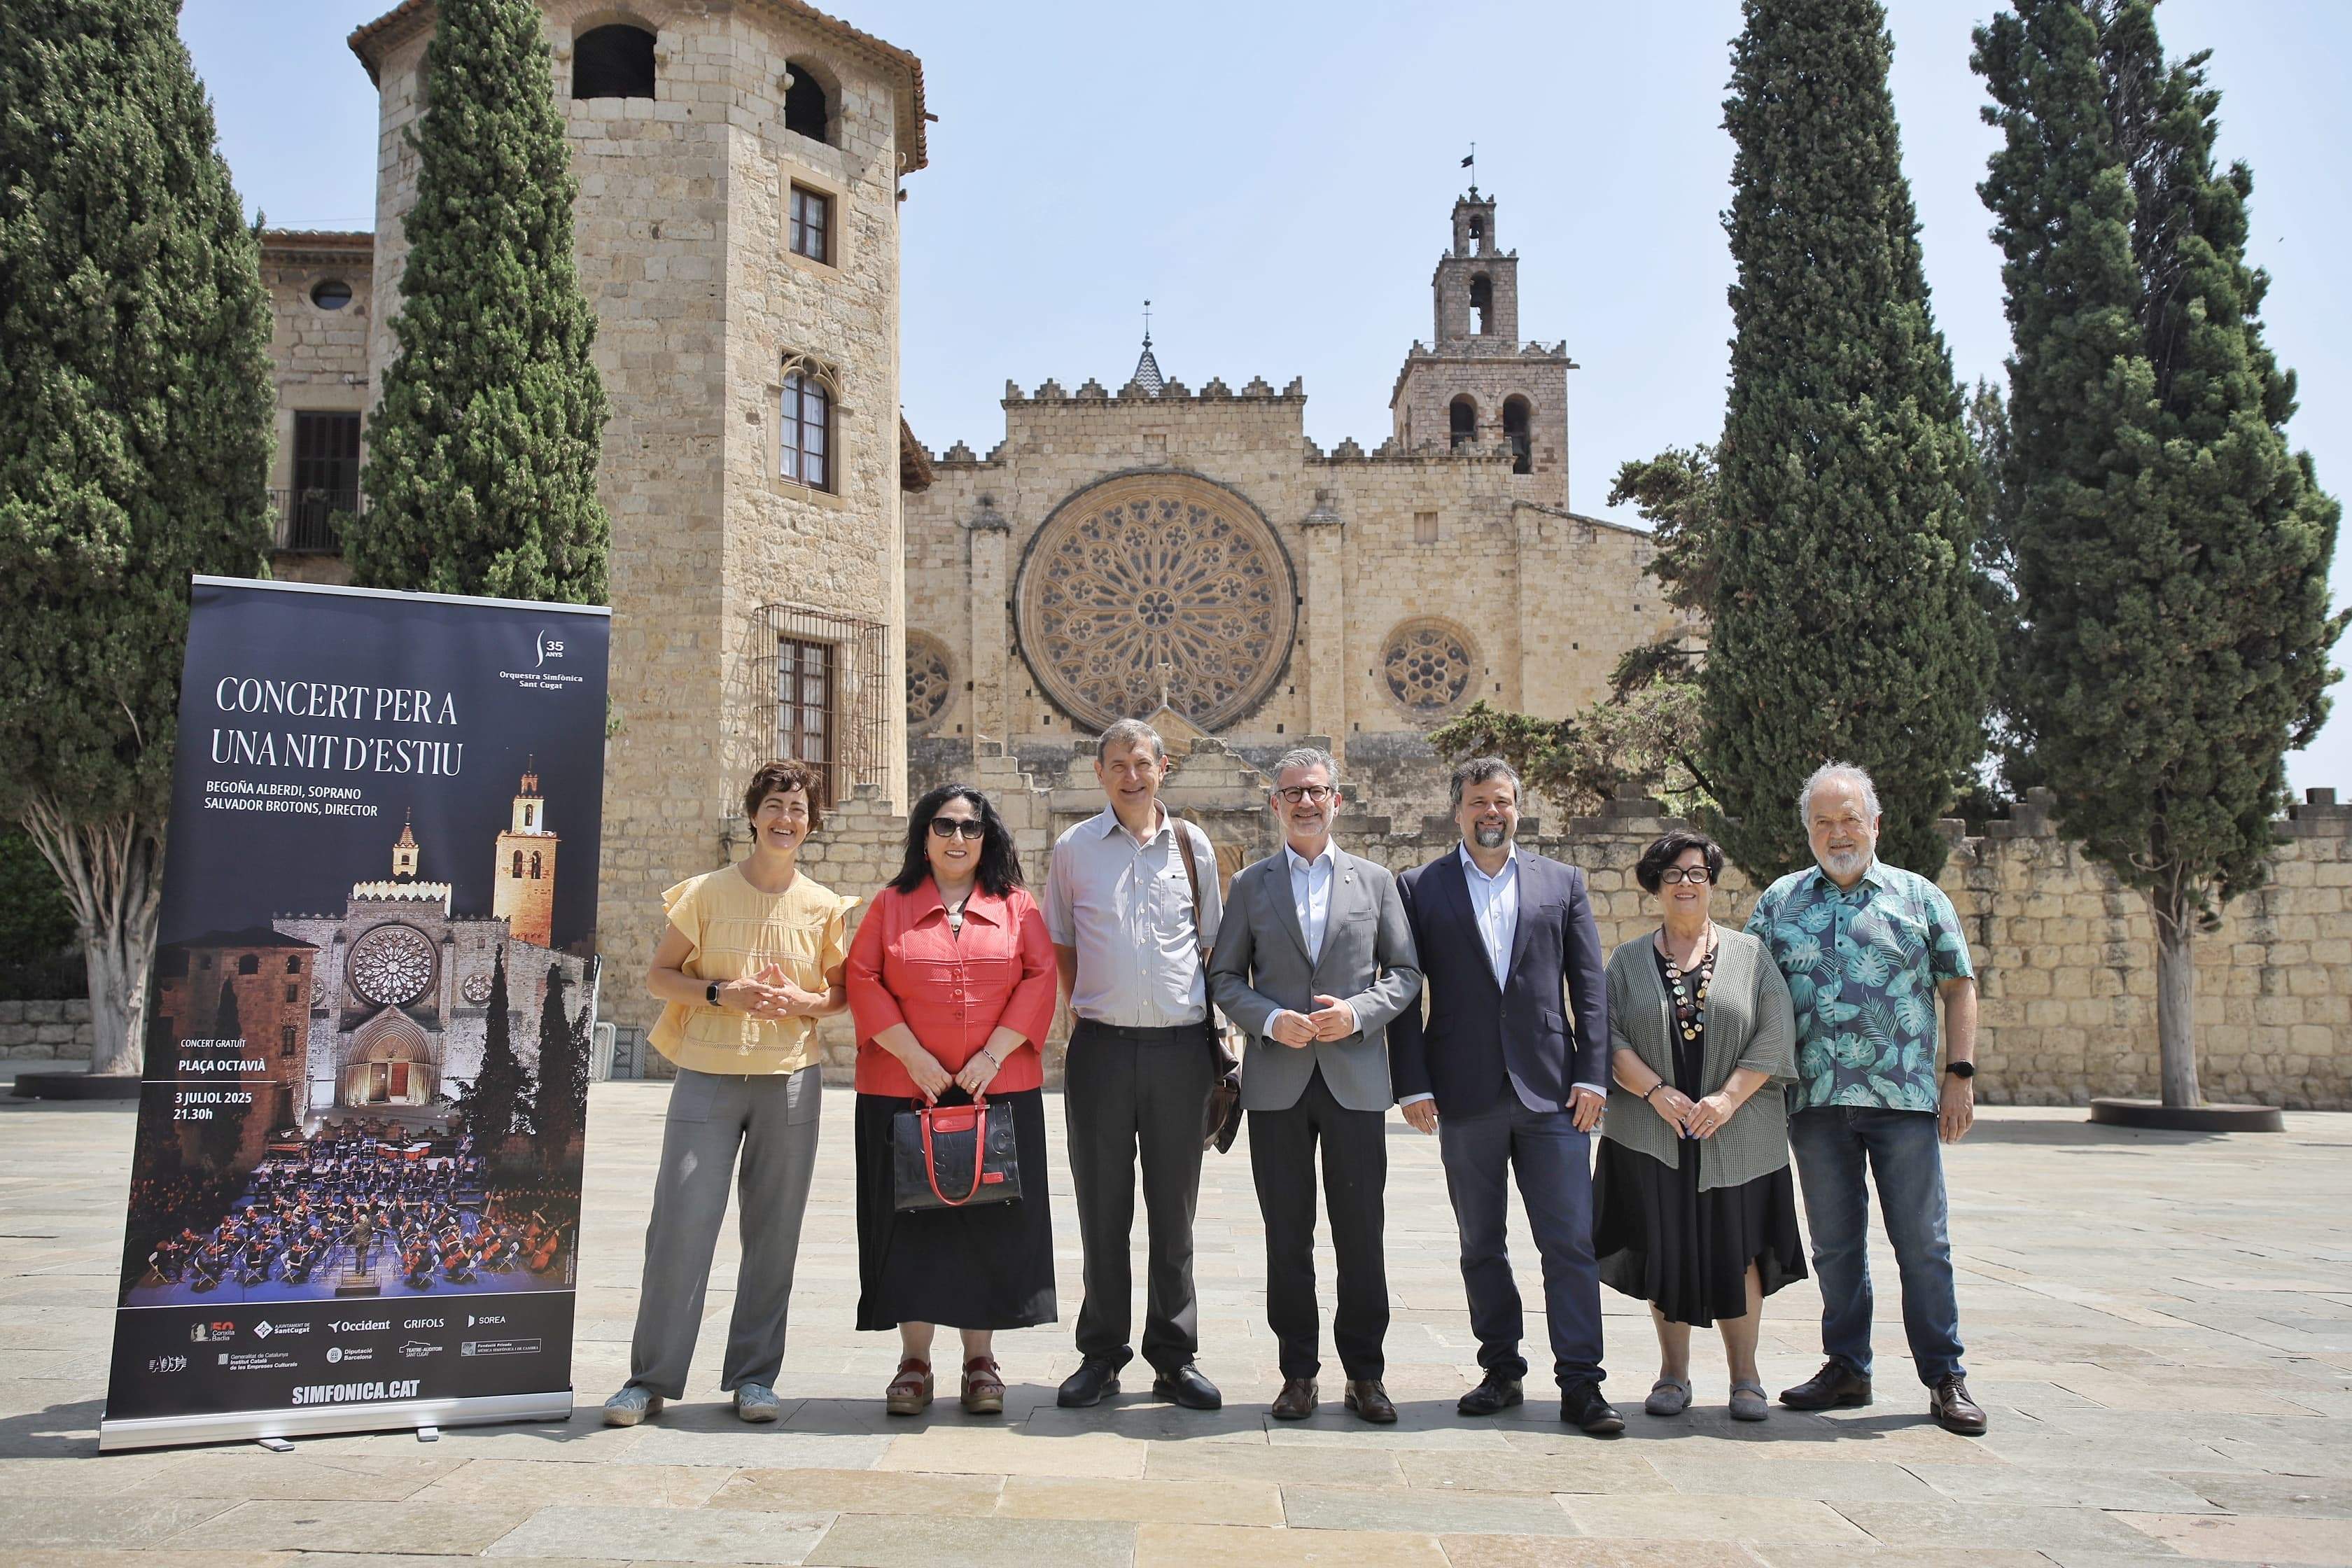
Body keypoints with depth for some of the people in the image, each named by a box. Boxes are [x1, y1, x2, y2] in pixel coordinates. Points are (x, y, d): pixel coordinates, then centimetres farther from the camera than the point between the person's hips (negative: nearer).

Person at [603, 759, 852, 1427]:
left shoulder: (825, 908, 6)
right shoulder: (706, 892, 2)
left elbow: (847, 992, 13)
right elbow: (658, 975, 5)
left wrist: (804, 1002, -9)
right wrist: (721, 993, -12)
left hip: (790, 1080, 1)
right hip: (707, 1076, -1)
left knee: (773, 1232, 5)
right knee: (680, 1224, -4)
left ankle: (754, 1375, 18)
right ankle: (651, 1378, 9)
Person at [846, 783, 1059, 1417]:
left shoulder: (1017, 907, 7)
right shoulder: (891, 905, 6)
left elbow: (1040, 979, 0)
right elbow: (862, 982, 0)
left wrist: (993, 1055, -10)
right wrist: (913, 1057, -10)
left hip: (999, 1091, 0)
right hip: (904, 1091, 0)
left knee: (990, 1223, 3)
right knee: (910, 1222, 3)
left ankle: (981, 1358, 14)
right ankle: (913, 1359, 14)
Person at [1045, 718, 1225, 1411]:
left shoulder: (1192, 845, 7)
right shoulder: (1075, 848, 5)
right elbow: (1059, 943, 15)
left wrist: (1212, 1024, 10)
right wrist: (1083, 1010, 6)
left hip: (1180, 1044, 1)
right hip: (1102, 1044, -1)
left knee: (1174, 1209, 8)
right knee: (1102, 1208, 5)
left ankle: (1174, 1358, 18)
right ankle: (1101, 1354, 18)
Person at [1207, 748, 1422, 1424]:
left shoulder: (1375, 880, 8)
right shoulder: (1251, 885, 8)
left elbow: (1406, 971, 8)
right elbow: (1224, 977, 7)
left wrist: (1359, 1011, -10)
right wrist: (1271, 1020, -11)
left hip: (1356, 1078, 0)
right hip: (1277, 1082, 0)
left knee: (1361, 1233, 3)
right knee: (1287, 1236, 6)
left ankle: (1364, 1372, 16)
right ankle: (1298, 1372, 17)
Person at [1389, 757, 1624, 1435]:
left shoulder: (1562, 883, 10)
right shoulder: (1419, 888, 6)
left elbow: (1590, 988, 7)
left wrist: (1593, 1074, -2)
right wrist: (1413, 1084, -5)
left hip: (1551, 1090, 0)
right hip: (1465, 1095, 0)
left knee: (1571, 1241, -2)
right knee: (1480, 1245, 10)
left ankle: (1580, 1385, 5)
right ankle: (1502, 1370, 22)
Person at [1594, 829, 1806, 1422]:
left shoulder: (1750, 954, 7)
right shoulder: (1628, 962, 9)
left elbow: (1775, 1035, -1)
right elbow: (1610, 1038, 0)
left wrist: (1729, 1096, -13)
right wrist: (1655, 1091, -14)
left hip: (1738, 1134, 0)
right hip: (1651, 1137, 1)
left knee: (1738, 1252, 1)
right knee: (1665, 1252, 3)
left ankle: (1745, 1375, 14)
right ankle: (1673, 1373, 15)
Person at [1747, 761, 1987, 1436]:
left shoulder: (1920, 897, 7)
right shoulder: (1780, 901, 10)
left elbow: (1958, 985, 8)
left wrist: (1960, 1074, -1)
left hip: (1904, 1099, -2)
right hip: (1816, 1101, 2)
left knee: (1923, 1241, 2)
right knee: (1835, 1244, 9)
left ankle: (1945, 1377, 12)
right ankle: (1847, 1368, 20)